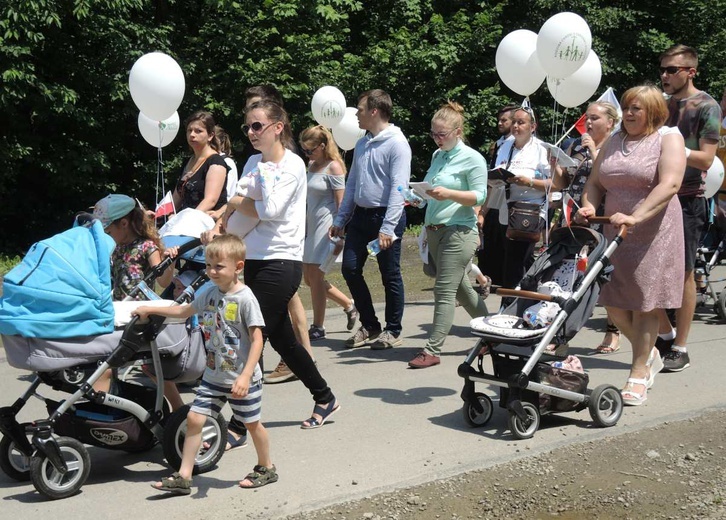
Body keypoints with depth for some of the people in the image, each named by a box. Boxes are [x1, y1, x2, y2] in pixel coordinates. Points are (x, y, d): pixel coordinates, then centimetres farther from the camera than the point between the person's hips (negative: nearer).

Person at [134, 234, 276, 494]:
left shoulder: (245, 298, -17)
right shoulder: (209, 292, 3)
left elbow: (257, 339, -20)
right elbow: (184, 311, 22)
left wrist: (245, 376, -26)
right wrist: (150, 309, 22)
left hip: (242, 378, -6)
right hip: (213, 376, 6)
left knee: (252, 423, 9)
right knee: (194, 418, 1)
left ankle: (266, 468, 31)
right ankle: (183, 477, 7)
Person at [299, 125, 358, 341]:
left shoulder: (334, 167, -10)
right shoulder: (311, 165, 13)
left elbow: (340, 202, -12)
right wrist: (302, 227, 15)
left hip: (325, 226, -9)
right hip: (310, 226, 9)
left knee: (315, 277, -4)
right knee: (309, 278, 11)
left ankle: (318, 327, 7)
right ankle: (350, 306, 24)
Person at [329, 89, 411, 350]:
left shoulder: (396, 143, -12)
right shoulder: (362, 144, 13)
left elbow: (398, 188, -19)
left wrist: (387, 228, -25)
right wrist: (340, 220, 15)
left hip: (385, 215, -8)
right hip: (360, 215, 8)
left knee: (390, 276, 2)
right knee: (350, 269, 6)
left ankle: (393, 331, 16)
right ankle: (369, 326, 20)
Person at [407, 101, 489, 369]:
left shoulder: (472, 158, -6)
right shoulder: (437, 156, 15)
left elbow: (480, 196, -10)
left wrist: (449, 194, -24)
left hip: (459, 230, -8)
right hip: (434, 229, 8)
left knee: (444, 290, -10)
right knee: (461, 289, 14)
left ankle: (433, 350, -8)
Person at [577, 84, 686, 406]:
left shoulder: (668, 138, -3)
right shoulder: (613, 142, 15)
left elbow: (669, 184, -17)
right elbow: (595, 182, 16)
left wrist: (636, 216, -28)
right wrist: (589, 206, -7)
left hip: (653, 234, -6)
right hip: (615, 233, 6)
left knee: (644, 305, -1)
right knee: (613, 302, 5)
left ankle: (639, 374, 11)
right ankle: (649, 355, 29)